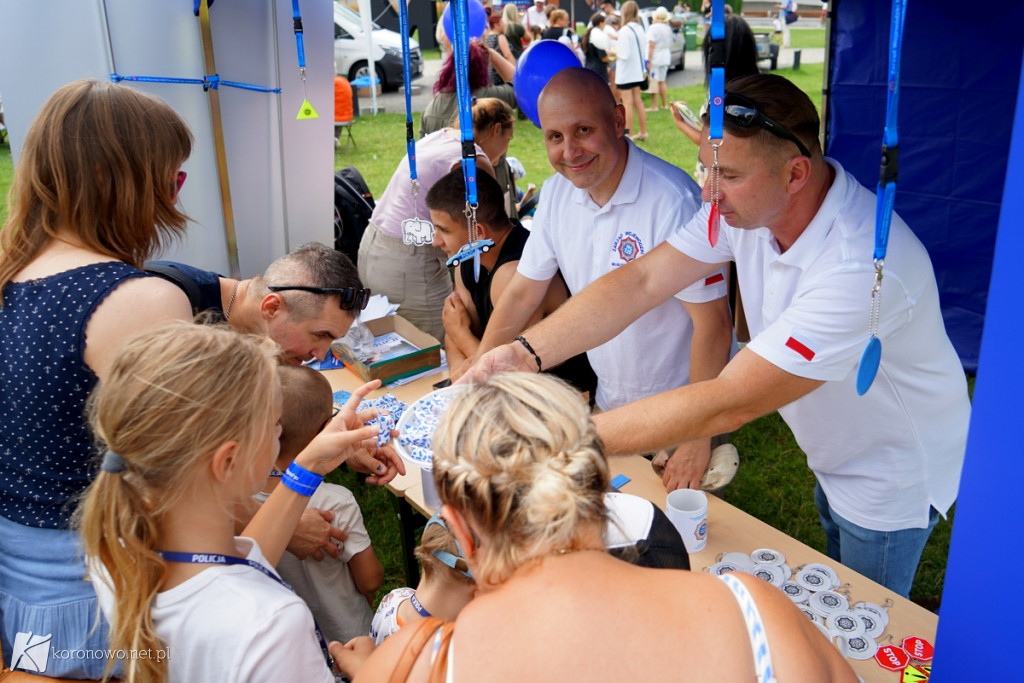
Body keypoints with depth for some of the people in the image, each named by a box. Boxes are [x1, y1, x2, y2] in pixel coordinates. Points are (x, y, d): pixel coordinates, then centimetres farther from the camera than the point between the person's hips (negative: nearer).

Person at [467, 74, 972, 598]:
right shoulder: (748, 203, -17)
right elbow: (640, 280, -19)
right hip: (834, 457, 6)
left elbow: (729, 404, -43)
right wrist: (528, 353, -33)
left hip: (893, 480, -6)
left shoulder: (863, 268, -41)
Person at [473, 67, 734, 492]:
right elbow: (522, 294, 4)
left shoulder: (673, 201, -27)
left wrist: (699, 438, -21)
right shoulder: (557, 193, -5)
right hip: (609, 401, 6)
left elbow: (714, 325, -24)